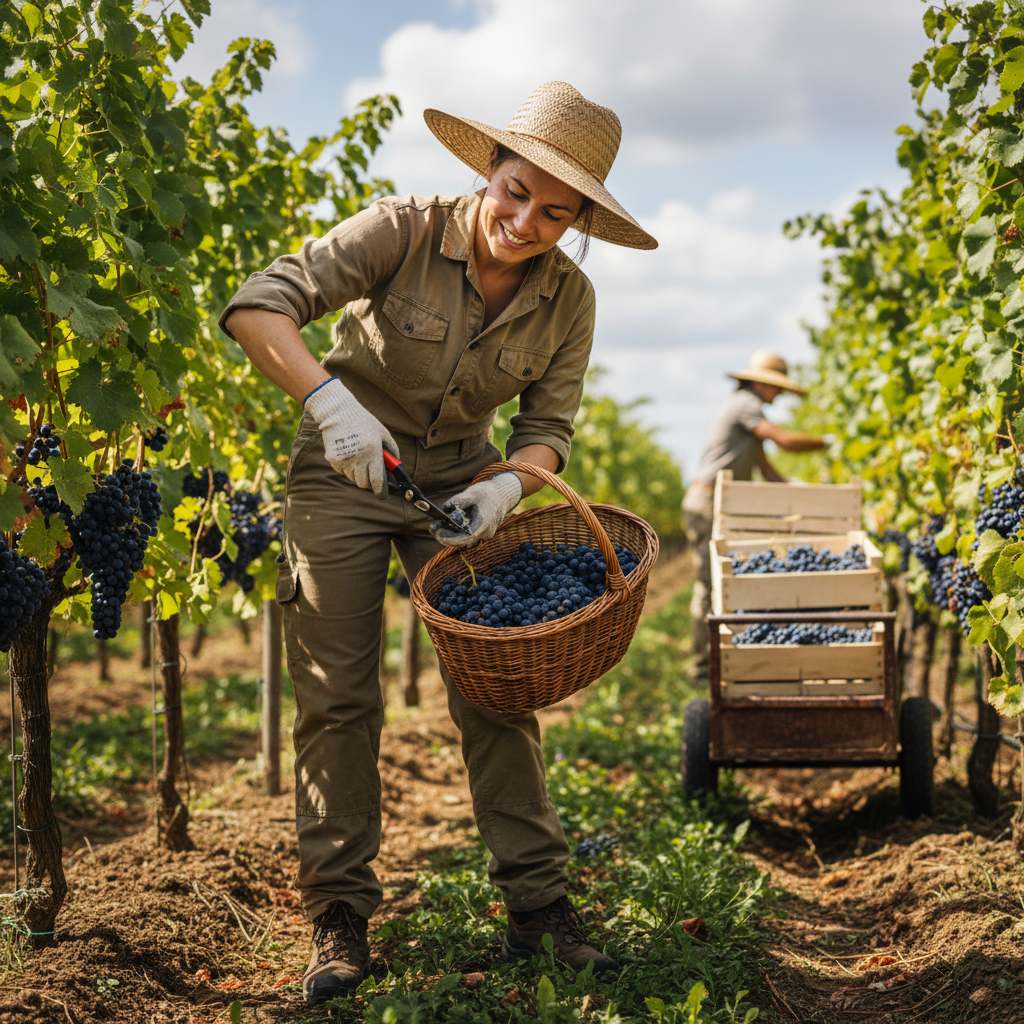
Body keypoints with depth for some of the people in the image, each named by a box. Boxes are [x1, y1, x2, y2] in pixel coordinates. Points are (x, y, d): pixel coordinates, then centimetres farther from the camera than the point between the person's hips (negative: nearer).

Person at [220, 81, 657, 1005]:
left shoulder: (568, 300, -10)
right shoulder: (406, 231, -21)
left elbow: (547, 427, -5)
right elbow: (259, 306, -28)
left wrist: (506, 486, -27)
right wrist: (328, 397, -44)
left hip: (460, 485, 3)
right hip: (345, 474, -2)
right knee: (339, 696, -4)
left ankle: (537, 902, 6)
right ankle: (341, 914, 5)